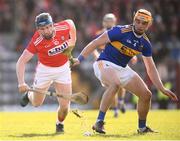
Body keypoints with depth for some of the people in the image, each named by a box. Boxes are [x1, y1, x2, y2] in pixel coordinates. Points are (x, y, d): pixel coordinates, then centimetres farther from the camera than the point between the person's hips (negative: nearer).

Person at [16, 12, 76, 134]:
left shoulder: (65, 27, -24)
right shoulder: (36, 41, -29)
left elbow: (71, 22, 3)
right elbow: (21, 62, -27)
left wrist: (72, 44, 2)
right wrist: (21, 83, -38)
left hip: (63, 68, 1)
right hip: (44, 69, -1)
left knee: (65, 105, -7)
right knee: (37, 103, 14)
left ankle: (60, 124, 26)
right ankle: (28, 95, 52)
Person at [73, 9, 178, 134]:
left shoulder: (145, 43, 2)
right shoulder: (121, 31, -18)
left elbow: (151, 69, 10)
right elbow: (96, 43, -15)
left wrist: (162, 89, 4)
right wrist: (79, 59, -21)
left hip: (123, 69, 7)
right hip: (105, 64, -7)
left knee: (146, 95, 5)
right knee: (115, 83, -39)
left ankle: (142, 127, 29)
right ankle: (99, 122, -36)